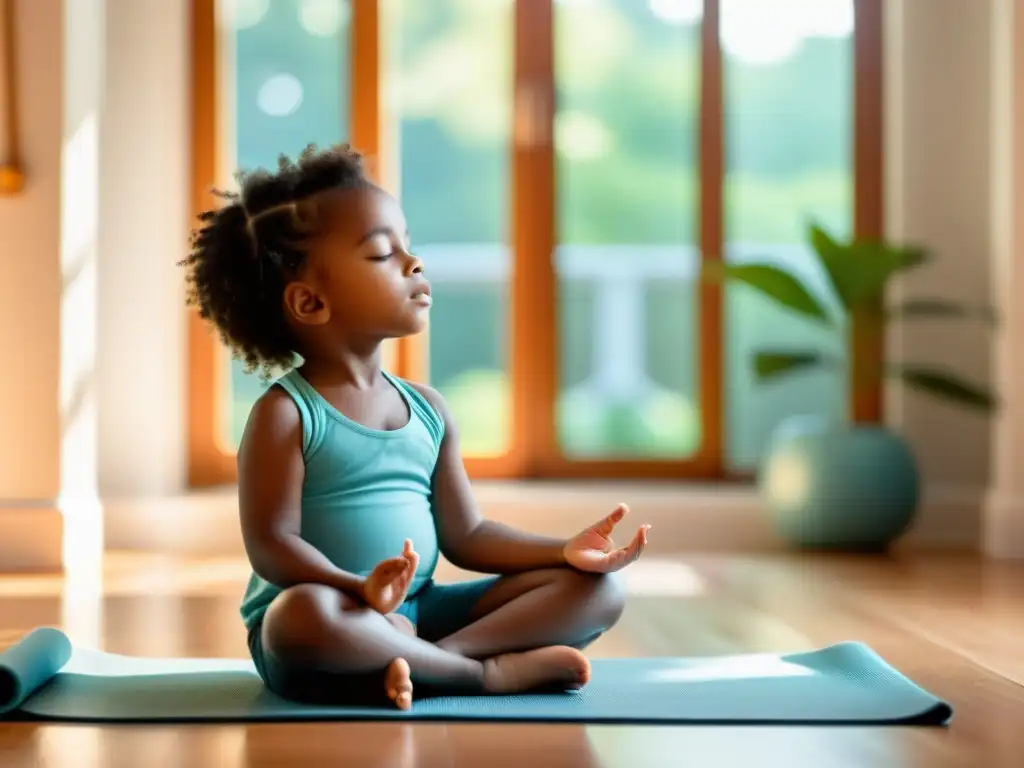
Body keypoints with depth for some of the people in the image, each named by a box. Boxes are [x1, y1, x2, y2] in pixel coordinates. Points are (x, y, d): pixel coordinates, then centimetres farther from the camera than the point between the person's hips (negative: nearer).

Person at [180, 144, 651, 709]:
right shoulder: (284, 414, -8)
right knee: (306, 613, -42)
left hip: (418, 614, 6)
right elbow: (271, 543, -15)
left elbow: (464, 536, 11)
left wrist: (565, 550, -3)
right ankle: (492, 671, -25)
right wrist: (359, 588, -33)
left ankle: (435, 657, -22)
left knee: (596, 589, -3)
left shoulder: (428, 410, 11)